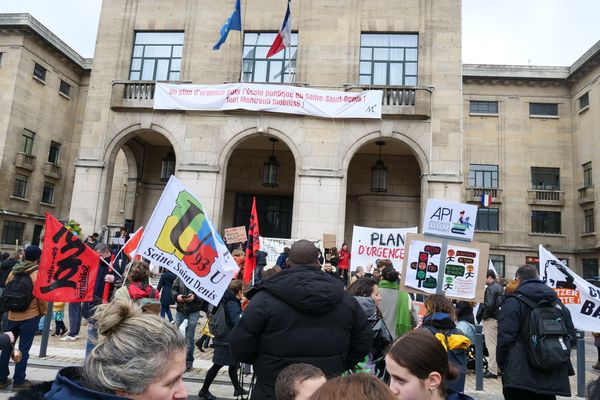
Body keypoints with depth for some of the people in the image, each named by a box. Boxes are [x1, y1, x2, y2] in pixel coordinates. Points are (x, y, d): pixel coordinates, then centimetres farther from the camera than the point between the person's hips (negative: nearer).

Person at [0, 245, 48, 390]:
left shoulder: (14, 271, 3)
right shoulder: (38, 274, -14)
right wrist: (44, 311, 4)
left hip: (12, 315, 5)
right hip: (30, 316, -5)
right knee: (23, 348, 3)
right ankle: (19, 381, 10)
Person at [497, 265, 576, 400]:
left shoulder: (513, 301, -9)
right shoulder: (558, 302, 12)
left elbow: (505, 338, -15)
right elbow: (571, 338, 13)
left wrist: (501, 365, -1)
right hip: (552, 380, 6)